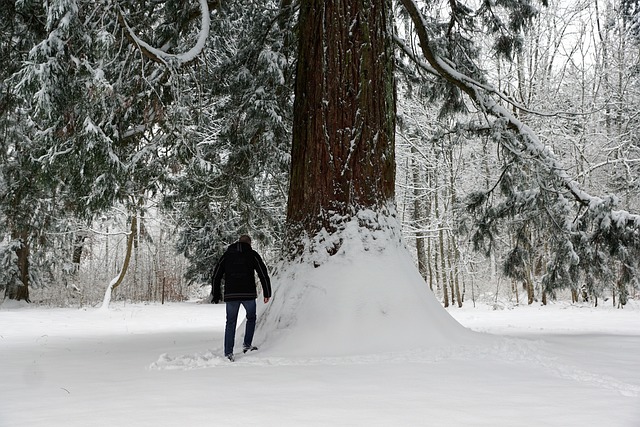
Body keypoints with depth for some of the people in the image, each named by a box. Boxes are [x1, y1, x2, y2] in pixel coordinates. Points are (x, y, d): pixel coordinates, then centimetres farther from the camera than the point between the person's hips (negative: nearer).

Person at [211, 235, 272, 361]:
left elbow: (216, 276, 11)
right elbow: (263, 274, 0)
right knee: (251, 318, 21)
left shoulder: (226, 255, 12)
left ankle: (228, 353, 2)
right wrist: (267, 293, 5)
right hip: (248, 294, -2)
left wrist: (216, 296, 15)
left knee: (230, 323, 8)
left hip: (230, 295, 2)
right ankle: (247, 345, 15)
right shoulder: (252, 254, 5)